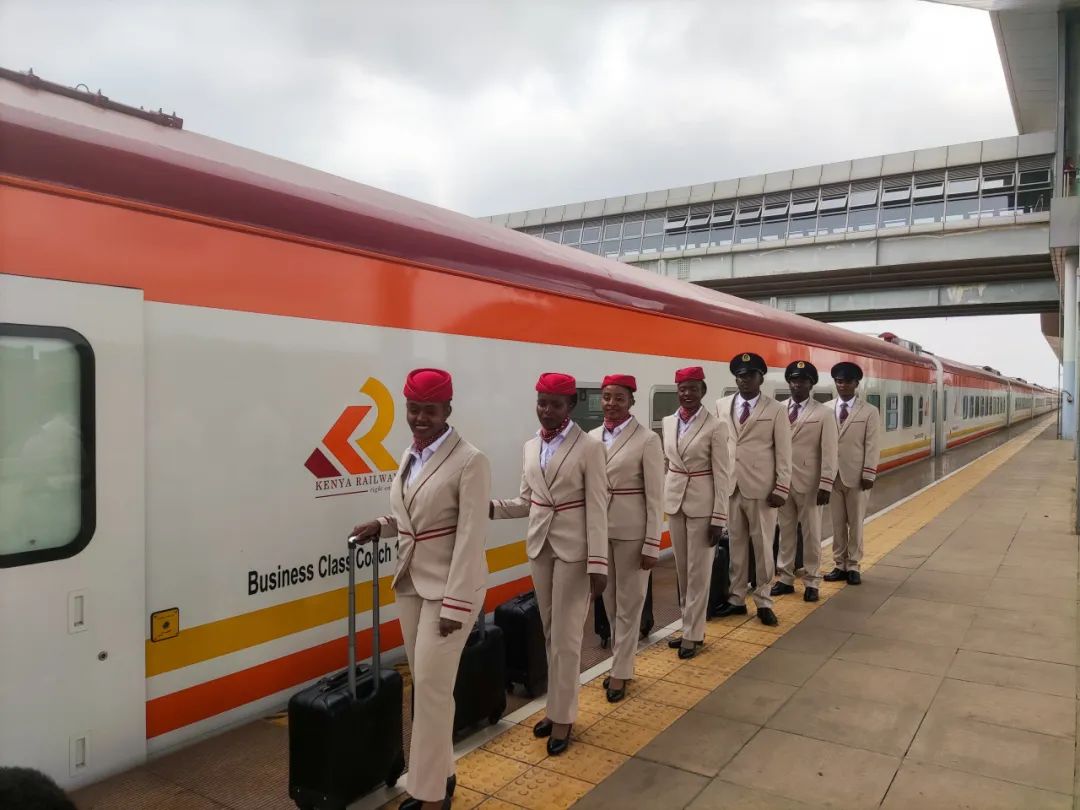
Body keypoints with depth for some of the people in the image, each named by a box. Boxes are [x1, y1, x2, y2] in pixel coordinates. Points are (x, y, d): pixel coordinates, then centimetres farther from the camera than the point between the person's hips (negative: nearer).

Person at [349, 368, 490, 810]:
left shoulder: (470, 461, -16)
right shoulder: (410, 455, 7)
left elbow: (471, 536, -18)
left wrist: (455, 604, -19)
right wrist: (383, 525, 1)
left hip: (447, 586, -7)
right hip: (410, 582, 7)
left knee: (432, 686, -3)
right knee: (423, 685, 14)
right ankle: (439, 773, 31)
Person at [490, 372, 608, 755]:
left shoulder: (589, 447, -11)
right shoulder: (530, 448, 7)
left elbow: (597, 510, -12)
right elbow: (528, 501, 11)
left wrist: (598, 563, -15)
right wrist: (493, 507, -7)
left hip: (574, 550, -5)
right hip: (540, 547, 6)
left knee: (566, 637, 1)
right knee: (551, 635, 14)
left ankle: (562, 716, 15)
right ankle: (559, 706, 27)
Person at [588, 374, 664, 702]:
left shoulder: (647, 440, -10)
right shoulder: (592, 438, 5)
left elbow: (655, 497, -9)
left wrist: (652, 544, -11)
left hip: (631, 531, -5)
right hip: (598, 529, 5)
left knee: (628, 603, 7)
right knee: (609, 601, 15)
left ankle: (620, 672, 20)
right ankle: (621, 660, 32)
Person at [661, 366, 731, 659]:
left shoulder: (716, 426, -11)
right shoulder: (668, 423, 5)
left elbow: (722, 474, -11)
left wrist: (719, 518, -13)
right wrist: (663, 496, 11)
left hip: (702, 504, -5)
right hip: (674, 501, 5)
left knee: (698, 571, 3)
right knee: (682, 569, 13)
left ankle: (693, 634, 13)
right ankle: (690, 625, 26)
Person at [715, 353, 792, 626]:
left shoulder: (776, 410, -1)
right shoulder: (721, 406, 7)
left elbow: (783, 453, -2)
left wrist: (781, 489, -7)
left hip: (761, 489, -2)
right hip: (729, 487, 2)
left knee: (762, 546, 6)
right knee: (735, 545, 9)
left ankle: (763, 602, 18)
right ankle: (736, 599, 21)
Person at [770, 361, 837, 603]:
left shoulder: (823, 413, -2)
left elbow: (829, 452, -5)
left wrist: (826, 485, -10)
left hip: (809, 484, -2)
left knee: (811, 534, 8)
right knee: (786, 532, 11)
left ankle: (811, 582, 19)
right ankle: (785, 578, 22)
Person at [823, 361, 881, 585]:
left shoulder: (869, 412, 0)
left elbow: (872, 446, -4)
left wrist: (868, 475, -11)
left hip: (857, 476, -2)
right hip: (832, 475, 2)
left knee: (855, 523, 7)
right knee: (837, 524, 8)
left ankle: (853, 566, 16)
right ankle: (840, 565, 17)